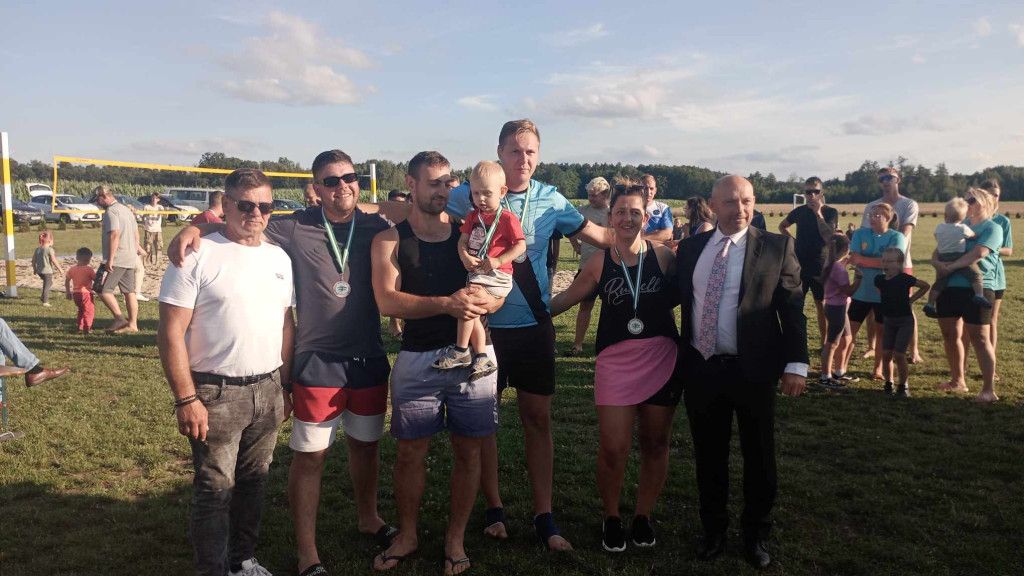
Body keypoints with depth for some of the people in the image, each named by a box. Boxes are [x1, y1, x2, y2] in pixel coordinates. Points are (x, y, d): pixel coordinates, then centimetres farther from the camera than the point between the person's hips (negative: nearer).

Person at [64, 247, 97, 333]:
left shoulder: (72, 269, 6)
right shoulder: (89, 269, -12)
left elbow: (67, 281, 12)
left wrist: (68, 292, 20)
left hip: (76, 293, 7)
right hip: (86, 293, -6)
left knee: (81, 310, 23)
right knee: (89, 310, 1)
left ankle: (80, 327, 25)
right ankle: (87, 328, -6)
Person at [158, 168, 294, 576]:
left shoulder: (279, 258, 8)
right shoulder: (197, 256, -10)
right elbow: (171, 332, -12)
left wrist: (285, 386, 12)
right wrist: (186, 399, -16)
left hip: (268, 390, 6)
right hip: (216, 393, -5)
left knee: (254, 481, 16)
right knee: (216, 489, 2)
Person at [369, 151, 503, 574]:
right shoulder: (390, 241, 1)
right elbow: (388, 301, -12)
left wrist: (485, 301, -22)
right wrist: (446, 304, -25)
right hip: (418, 359, -1)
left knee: (468, 450, 8)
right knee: (410, 451, 8)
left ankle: (455, 537, 26)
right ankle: (407, 535, 28)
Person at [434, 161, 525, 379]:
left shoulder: (507, 218, -8)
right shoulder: (473, 216, 11)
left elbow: (521, 246, -11)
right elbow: (462, 241, 9)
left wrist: (498, 261, -20)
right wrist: (465, 257, -12)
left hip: (497, 274, -8)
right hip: (476, 272, 8)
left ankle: (460, 351, -13)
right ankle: (481, 358, 13)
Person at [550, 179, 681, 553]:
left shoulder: (664, 256, -1)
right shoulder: (599, 265, 1)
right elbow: (564, 300, 10)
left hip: (662, 361, 1)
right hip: (616, 363, -1)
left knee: (655, 444, 12)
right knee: (613, 449, -4)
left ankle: (643, 516, 32)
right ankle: (611, 518, 22)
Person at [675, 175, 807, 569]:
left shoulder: (776, 247, -2)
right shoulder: (690, 248, 6)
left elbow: (792, 307, -4)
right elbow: (677, 299, 11)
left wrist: (796, 363, -10)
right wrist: (678, 357, 6)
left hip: (753, 369, -2)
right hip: (700, 368, 2)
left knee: (759, 455, 12)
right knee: (708, 455, 14)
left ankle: (756, 534, 31)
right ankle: (713, 530, 32)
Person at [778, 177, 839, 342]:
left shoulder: (830, 212, -3)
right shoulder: (799, 211, 4)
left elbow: (829, 237, -18)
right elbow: (782, 226, 21)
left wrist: (818, 213, -17)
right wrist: (791, 240, 5)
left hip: (821, 266, -2)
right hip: (799, 265, 2)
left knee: (821, 304, 5)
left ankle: (824, 341, 14)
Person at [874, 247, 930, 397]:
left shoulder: (905, 279, -15)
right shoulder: (879, 279, -1)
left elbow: (925, 286, -4)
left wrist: (911, 299, -4)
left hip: (905, 321, -4)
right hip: (888, 320, 5)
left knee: (898, 354, -9)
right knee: (886, 354, 1)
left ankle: (903, 386, 6)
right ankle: (888, 384, 17)